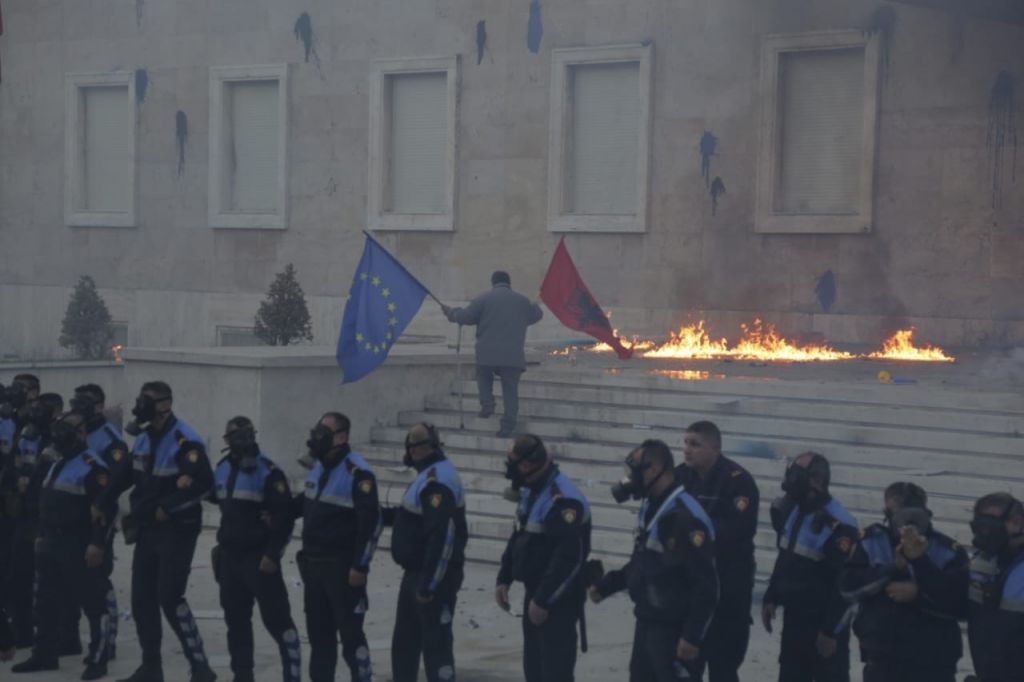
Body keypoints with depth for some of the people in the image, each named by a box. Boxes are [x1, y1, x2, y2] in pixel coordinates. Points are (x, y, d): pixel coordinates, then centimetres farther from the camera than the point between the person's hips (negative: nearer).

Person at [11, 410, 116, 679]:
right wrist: (43, 537, 23)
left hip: (80, 547, -9)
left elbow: (104, 507, -19)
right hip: (52, 545, 9)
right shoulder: (57, 465, 18)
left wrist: (97, 544, -23)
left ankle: (98, 660, 0)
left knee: (93, 604, -4)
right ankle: (45, 654, 23)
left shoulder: (92, 466, -14)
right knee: (48, 603, 13)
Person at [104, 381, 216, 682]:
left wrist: (167, 508, -21)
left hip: (177, 530, -9)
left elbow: (203, 483, -24)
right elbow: (128, 476, 22)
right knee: (142, 597, 10)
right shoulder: (144, 438, 10)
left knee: (170, 598, -13)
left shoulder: (184, 440, -18)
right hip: (148, 529, 9)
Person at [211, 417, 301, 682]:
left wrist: (272, 555, -19)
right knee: (236, 619, 13)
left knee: (277, 619, -8)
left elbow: (284, 517, -16)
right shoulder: (222, 469, 11)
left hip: (260, 558, -7)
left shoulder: (268, 472, -12)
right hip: (230, 556, 7)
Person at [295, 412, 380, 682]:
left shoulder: (357, 472, -15)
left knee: (350, 631, -7)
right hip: (314, 564, 8)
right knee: (318, 630, 14)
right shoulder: (317, 468, 12)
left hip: (343, 566, -8)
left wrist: (360, 566, -20)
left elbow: (371, 522, -18)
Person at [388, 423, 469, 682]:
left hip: (434, 577, -11)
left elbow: (442, 536, -27)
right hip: (417, 573, 11)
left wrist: (429, 584, -27)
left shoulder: (438, 480, -20)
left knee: (436, 642, -9)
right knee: (405, 640, 19)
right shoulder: (430, 475, 15)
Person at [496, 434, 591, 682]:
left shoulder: (563, 499, -23)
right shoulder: (531, 491, 11)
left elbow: (570, 557, -26)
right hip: (535, 593, 10)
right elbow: (519, 538, 21)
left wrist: (544, 599, -23)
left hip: (558, 600, -10)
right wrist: (504, 579, 14)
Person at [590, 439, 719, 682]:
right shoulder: (650, 507, 10)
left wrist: (692, 636, -24)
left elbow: (705, 585, -24)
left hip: (673, 629, -10)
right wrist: (607, 585, 15)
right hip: (647, 622, 10)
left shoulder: (685, 516, -22)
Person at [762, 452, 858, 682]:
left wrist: (831, 630, -20)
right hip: (794, 616, 8)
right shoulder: (791, 510, 5)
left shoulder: (838, 525, -22)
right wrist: (771, 599, 14)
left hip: (825, 621, -8)